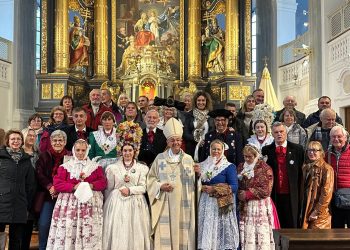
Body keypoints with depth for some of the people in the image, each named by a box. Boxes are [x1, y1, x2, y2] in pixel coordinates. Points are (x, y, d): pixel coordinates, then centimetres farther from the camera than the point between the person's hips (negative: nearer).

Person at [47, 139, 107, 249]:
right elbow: (57, 183, -1)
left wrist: (91, 185, -12)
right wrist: (74, 187, -13)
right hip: (69, 204, 0)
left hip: (90, 205, 1)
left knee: (89, 234, -5)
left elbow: (103, 182, 7)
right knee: (68, 231, -7)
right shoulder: (65, 166, 9)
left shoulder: (96, 166, 13)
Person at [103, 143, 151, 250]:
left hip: (135, 205, 0)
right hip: (117, 204, 0)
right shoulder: (113, 168, 6)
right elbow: (108, 189, 10)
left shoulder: (142, 168, 6)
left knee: (135, 233, -1)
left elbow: (143, 188, -1)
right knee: (117, 233, -1)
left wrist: (130, 190, -14)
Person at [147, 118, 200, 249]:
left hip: (183, 204, 1)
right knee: (165, 234, -3)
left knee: (182, 232, 2)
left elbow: (193, 183, 6)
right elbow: (151, 178, 8)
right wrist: (160, 186, -9)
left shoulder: (189, 159, 7)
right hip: (165, 204, -1)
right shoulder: (160, 158, 6)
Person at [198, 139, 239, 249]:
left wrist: (214, 189, -14)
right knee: (206, 231, 2)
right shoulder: (203, 165, 12)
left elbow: (234, 186, -9)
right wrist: (201, 187, -6)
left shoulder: (229, 167, -1)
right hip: (206, 204, 4)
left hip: (221, 204, -4)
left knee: (220, 231, -3)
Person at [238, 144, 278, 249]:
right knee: (247, 234, 0)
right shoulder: (241, 167, 12)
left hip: (261, 206, -4)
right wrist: (240, 194, -6)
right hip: (245, 207, 4)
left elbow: (265, 191, -9)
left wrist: (248, 194, -12)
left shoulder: (265, 169, -3)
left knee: (262, 234, -6)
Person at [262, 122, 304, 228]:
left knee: (291, 225, 4)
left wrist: (300, 193, 0)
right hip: (273, 195, 0)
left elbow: (301, 172, 4)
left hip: (291, 195, 0)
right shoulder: (266, 150, 6)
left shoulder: (297, 149, 5)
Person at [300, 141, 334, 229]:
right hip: (306, 212, 6)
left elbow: (327, 193, -14)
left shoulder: (326, 168, -9)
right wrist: (302, 211, 8)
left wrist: (317, 212, -15)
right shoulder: (306, 167, 12)